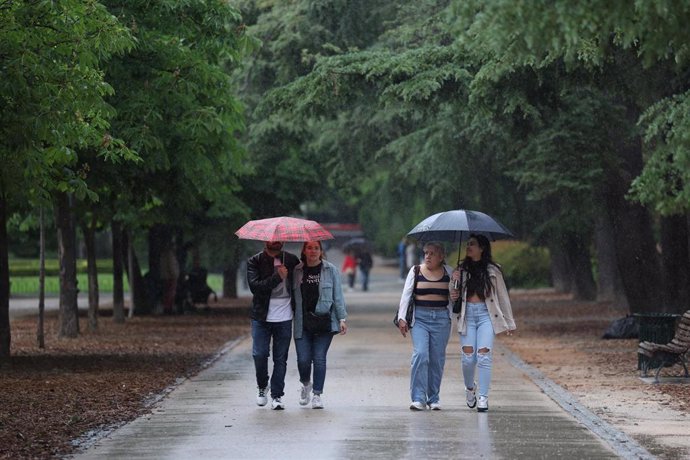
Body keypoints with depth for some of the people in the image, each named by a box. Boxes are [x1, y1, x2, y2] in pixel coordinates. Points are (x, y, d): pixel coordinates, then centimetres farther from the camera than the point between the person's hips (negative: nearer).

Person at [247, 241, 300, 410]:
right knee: (260, 354, -7)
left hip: (284, 318, 2)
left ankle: (277, 396, 7)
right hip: (261, 318, -2)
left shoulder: (291, 260, 6)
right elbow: (255, 286, -16)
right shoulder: (255, 261, -1)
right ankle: (262, 386, 19)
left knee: (280, 358, 1)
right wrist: (277, 277, -21)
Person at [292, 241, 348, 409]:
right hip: (302, 324, 1)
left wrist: (342, 318, -2)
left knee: (319, 358, -5)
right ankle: (306, 385, 27)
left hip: (324, 321, -1)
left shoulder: (330, 270, 3)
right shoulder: (297, 271, 7)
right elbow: (293, 296, 13)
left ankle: (317, 394, 4)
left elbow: (338, 296, 4)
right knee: (303, 359, -3)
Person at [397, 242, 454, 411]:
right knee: (420, 355, -15)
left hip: (441, 318, 1)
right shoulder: (415, 271, 6)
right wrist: (401, 318, -3)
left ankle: (434, 398, 15)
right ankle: (418, 398, -15)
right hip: (420, 317, -1)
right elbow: (406, 294, 4)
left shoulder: (449, 272, 8)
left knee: (437, 359, 3)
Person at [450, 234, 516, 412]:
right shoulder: (461, 270, 12)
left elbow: (503, 296, 11)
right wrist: (454, 283, -6)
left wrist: (509, 322, 9)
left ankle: (483, 398, -7)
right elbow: (453, 296, 17)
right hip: (467, 314, 2)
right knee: (468, 357, -4)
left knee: (484, 356, -11)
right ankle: (470, 388, 24)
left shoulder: (492, 270, 6)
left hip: (486, 314, -2)